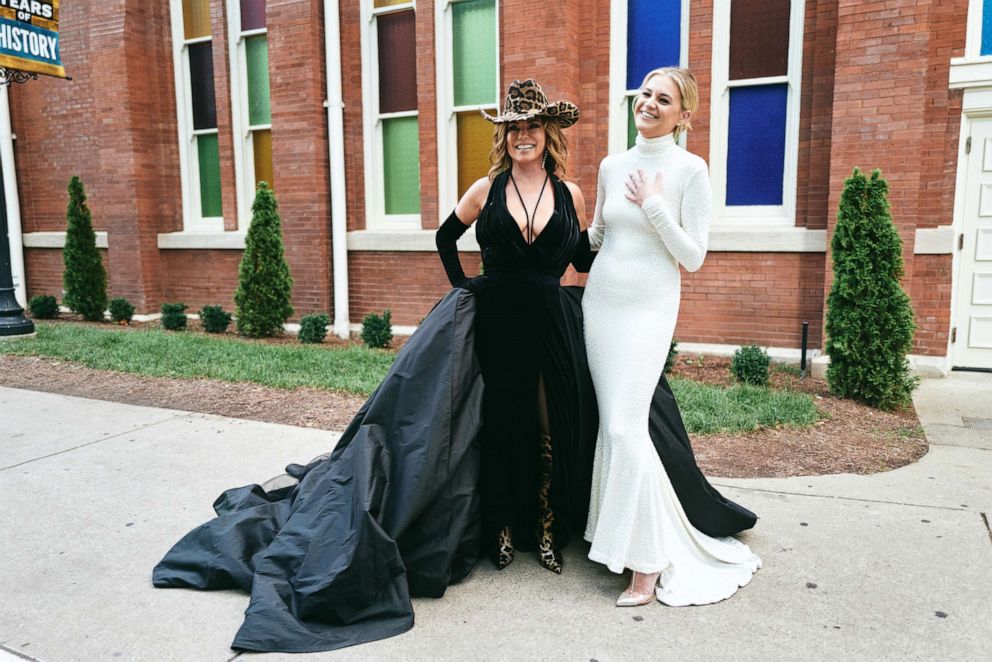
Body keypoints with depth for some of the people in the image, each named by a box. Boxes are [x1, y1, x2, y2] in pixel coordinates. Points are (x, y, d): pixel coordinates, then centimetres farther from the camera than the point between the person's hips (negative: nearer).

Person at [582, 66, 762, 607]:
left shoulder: (689, 169, -5)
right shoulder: (612, 165, 10)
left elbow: (694, 256, -9)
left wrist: (653, 205, -14)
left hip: (648, 308, -5)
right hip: (599, 302, 5)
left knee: (625, 426, -12)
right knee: (613, 425, 7)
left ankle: (649, 562, 1)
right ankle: (622, 536, 24)